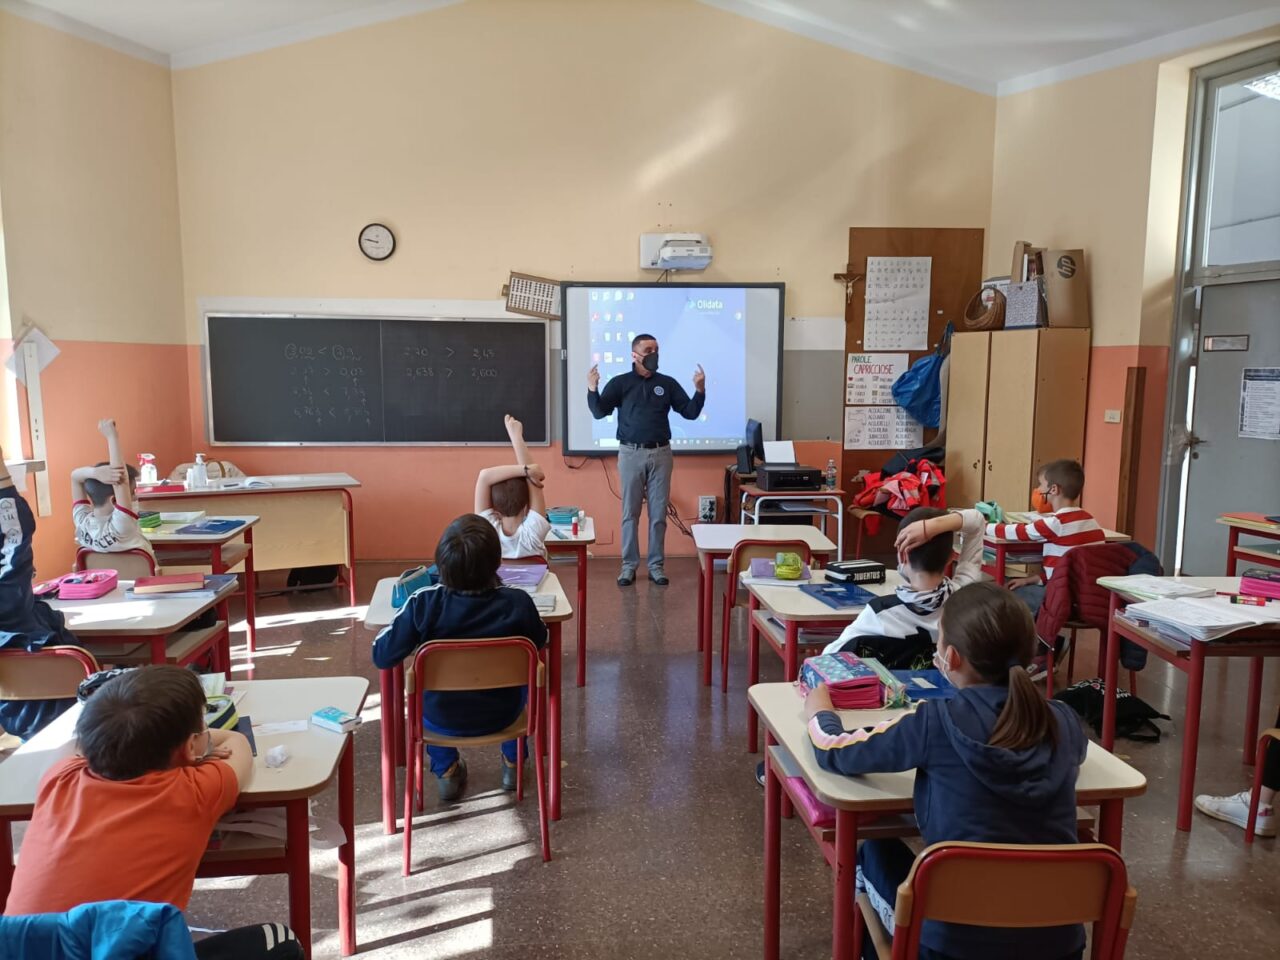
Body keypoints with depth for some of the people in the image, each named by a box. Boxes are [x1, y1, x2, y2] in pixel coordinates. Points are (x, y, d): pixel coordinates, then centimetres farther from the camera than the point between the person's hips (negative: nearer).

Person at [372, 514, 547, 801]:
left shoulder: (423, 604, -24)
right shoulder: (518, 603, -22)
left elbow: (381, 656, -13)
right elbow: (540, 643, -1)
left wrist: (404, 615, 2)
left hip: (441, 719, 0)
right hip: (501, 715, 0)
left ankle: (446, 771, 33)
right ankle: (513, 762, 41)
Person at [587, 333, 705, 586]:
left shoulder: (668, 383, 6)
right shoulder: (620, 383, 0)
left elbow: (690, 412, 5)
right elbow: (599, 412, -7)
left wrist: (700, 390, -11)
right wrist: (592, 389, -24)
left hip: (660, 453, 2)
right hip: (631, 453, -2)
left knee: (658, 513, 5)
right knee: (630, 512, 3)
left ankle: (656, 565, 13)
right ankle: (629, 565, 12)